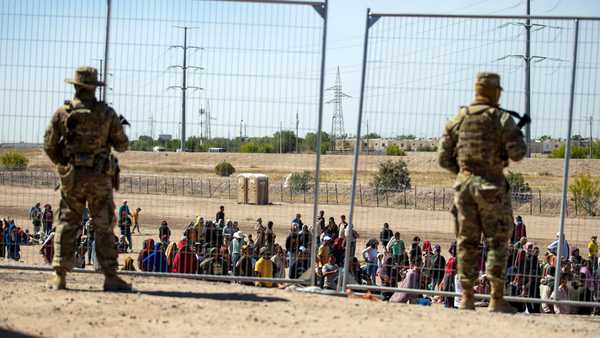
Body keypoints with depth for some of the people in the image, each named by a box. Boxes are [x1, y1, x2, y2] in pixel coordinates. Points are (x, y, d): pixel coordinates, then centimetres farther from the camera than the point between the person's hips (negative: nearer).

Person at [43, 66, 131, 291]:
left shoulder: (62, 113, -2)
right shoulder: (107, 113, -4)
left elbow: (49, 146, 1)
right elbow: (122, 146, 1)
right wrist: (119, 127, 21)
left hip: (71, 177, 1)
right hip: (100, 178, -1)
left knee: (66, 225, 9)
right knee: (103, 227, 4)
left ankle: (59, 276, 5)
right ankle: (110, 277, 2)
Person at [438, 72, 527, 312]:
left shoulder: (458, 119, 7)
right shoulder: (501, 118, -5)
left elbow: (443, 158, 7)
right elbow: (517, 153, -12)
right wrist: (518, 138, 8)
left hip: (464, 184, 4)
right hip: (492, 186, -4)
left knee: (467, 243, 9)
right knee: (498, 243, 2)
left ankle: (467, 298, 9)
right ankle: (497, 299, -1)